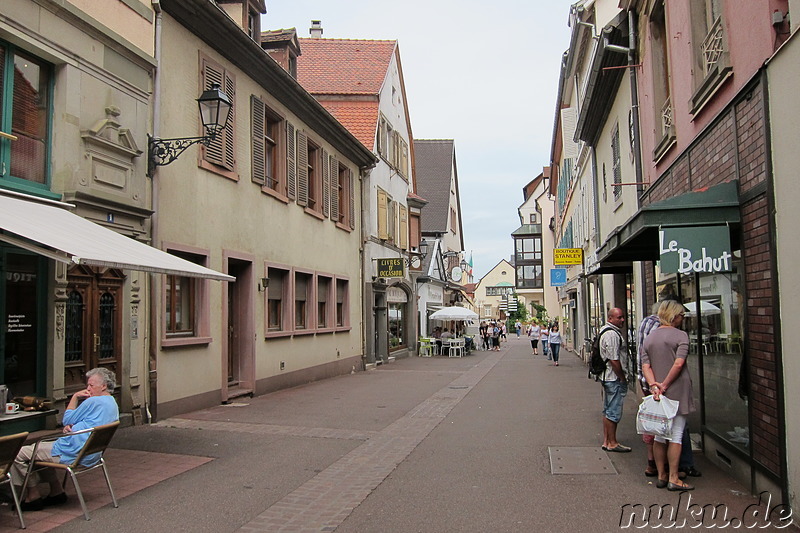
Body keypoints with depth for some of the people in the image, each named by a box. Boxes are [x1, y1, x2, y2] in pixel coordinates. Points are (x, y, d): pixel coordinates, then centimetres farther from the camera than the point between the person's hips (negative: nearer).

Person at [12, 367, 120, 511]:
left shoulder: (94, 402, -18)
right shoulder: (112, 404, 13)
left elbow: (67, 420, -6)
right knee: (38, 447, 28)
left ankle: (34, 496, 8)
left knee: (19, 454, -2)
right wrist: (69, 426, -4)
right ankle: (57, 491, 24)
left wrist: (75, 397, 3)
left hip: (72, 455, -11)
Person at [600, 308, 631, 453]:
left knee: (608, 411, 15)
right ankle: (612, 443, 7)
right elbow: (614, 360, -23)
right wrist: (623, 378, -14)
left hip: (607, 377, 11)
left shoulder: (606, 331, 15)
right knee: (613, 412, -2)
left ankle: (606, 441, 23)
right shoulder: (612, 334, -20)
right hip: (614, 378, -11)